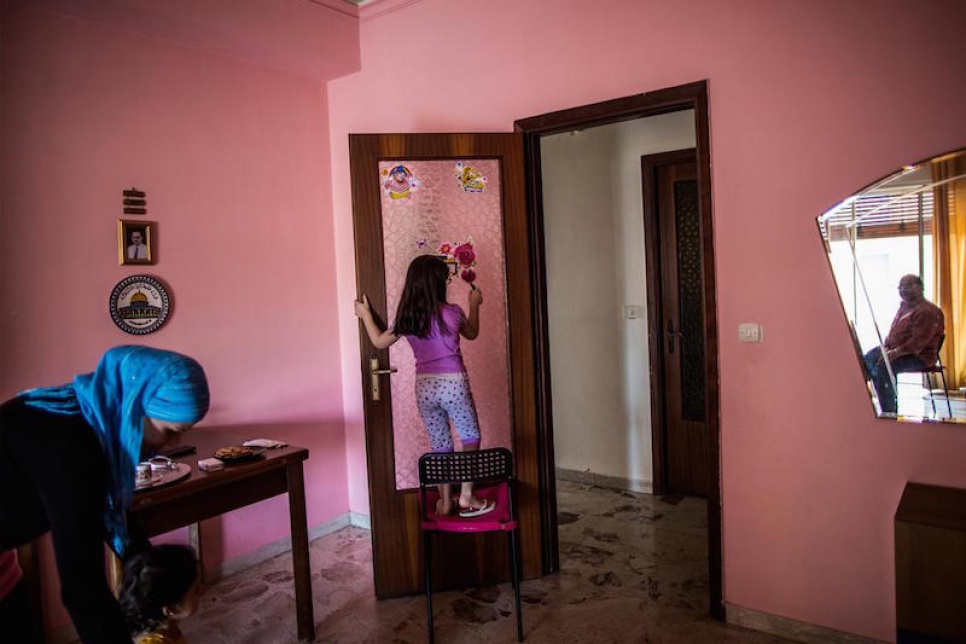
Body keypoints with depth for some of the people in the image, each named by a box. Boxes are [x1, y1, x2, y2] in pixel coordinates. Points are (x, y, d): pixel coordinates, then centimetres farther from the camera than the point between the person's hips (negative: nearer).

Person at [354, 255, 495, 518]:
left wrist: (366, 315, 25)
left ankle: (445, 501, 22)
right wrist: (474, 305, 28)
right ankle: (466, 496, 10)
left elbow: (379, 341, 13)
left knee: (440, 445, 15)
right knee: (470, 439, 13)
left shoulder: (406, 317, 1)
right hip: (453, 383, -4)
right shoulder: (452, 312, -7)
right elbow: (472, 333, 13)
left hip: (424, 387, 4)